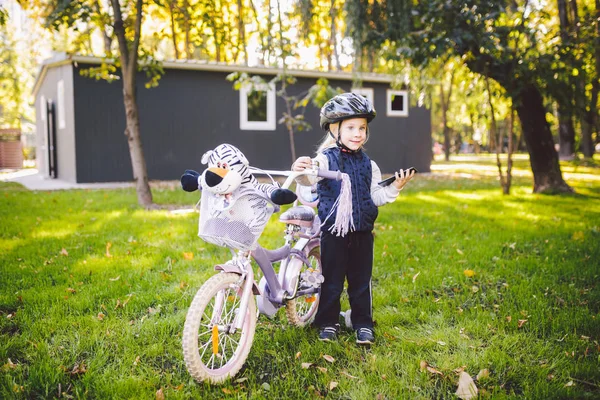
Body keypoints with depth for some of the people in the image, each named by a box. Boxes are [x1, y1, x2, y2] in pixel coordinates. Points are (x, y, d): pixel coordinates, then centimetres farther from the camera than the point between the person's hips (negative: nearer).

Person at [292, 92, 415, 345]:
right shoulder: (326, 159, -6)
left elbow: (375, 197, 12)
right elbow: (310, 178, -24)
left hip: (362, 232, 4)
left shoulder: (368, 165, 8)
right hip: (333, 232, -3)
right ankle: (328, 324, 23)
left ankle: (363, 324, 25)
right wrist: (301, 170, -46)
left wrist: (394, 188, -4)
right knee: (332, 281, 7)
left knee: (361, 281, 11)